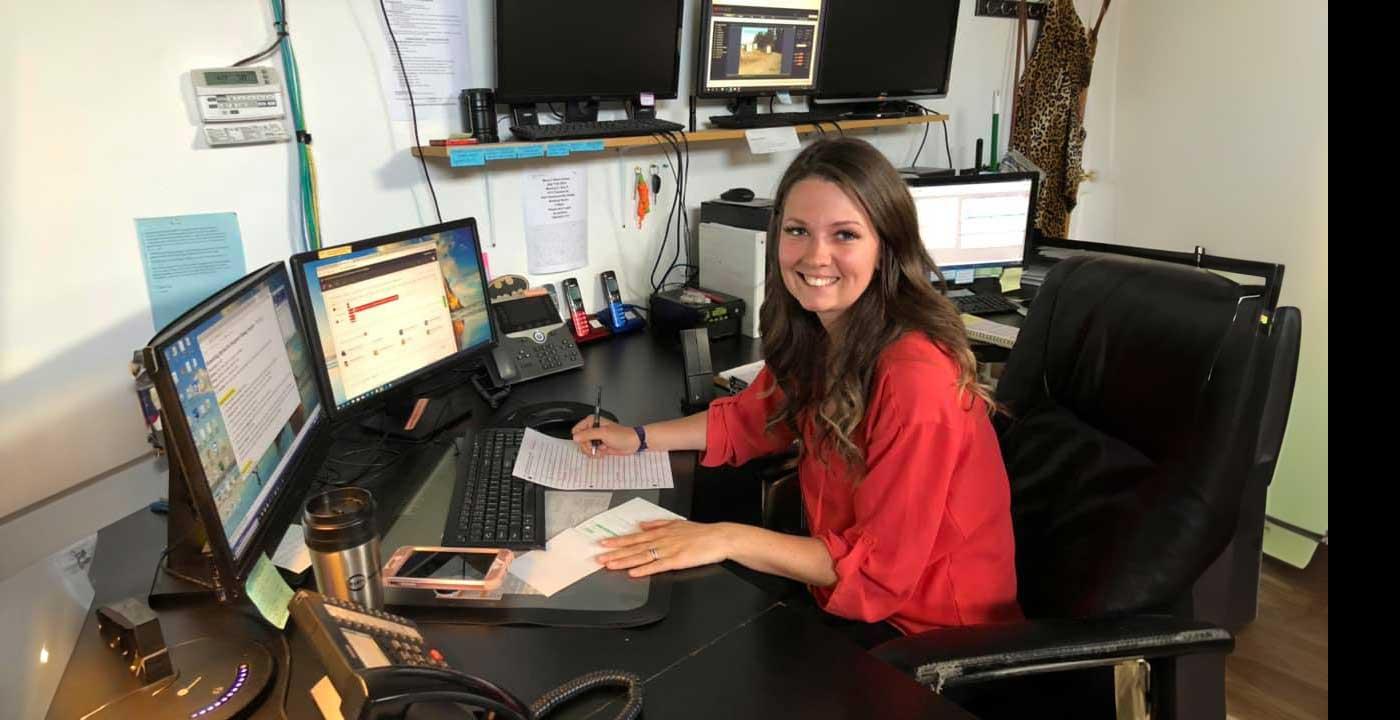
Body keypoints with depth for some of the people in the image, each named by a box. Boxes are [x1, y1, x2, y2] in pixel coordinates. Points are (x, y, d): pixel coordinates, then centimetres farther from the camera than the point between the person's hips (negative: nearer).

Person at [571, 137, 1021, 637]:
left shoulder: (915, 377, -29)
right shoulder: (816, 333, -5)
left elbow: (881, 569, -24)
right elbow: (753, 417, 13)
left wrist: (729, 539, -28)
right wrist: (637, 439, 3)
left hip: (934, 633, -6)